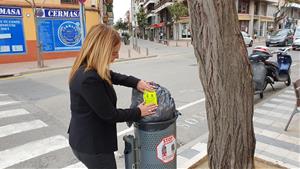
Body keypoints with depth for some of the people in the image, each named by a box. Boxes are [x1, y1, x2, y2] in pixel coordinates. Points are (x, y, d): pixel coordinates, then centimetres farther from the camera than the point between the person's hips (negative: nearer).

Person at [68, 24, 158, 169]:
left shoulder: (90, 70, -2)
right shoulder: (89, 78, -31)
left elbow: (114, 77, 15)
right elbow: (109, 114, -23)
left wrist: (136, 82, 0)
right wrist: (138, 112, -10)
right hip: (92, 145, -9)